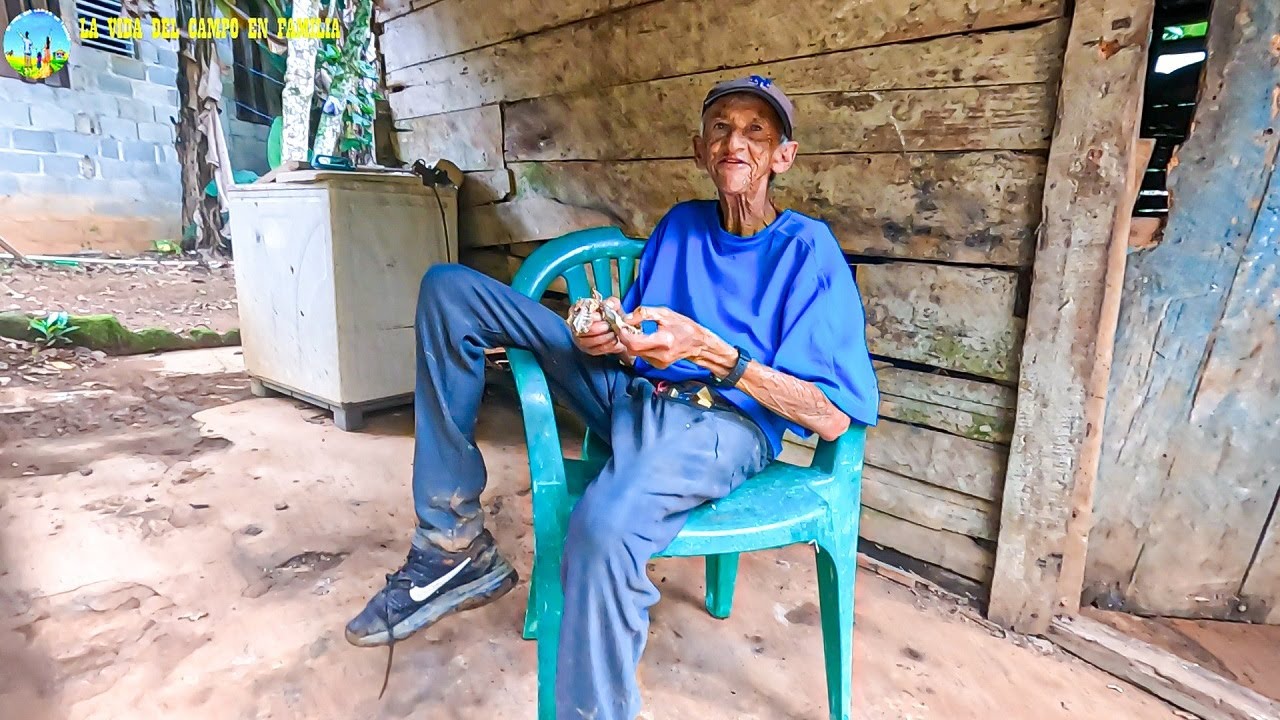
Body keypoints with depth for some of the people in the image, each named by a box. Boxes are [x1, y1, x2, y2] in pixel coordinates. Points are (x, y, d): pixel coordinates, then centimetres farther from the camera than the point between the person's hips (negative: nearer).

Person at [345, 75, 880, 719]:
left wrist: (709, 351, -20)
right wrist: (608, 337, -8)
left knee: (604, 525, -43)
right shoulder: (679, 224, 15)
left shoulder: (808, 248, -2)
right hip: (631, 396, 7)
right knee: (449, 289, 0)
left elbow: (834, 418, -10)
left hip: (723, 423, -6)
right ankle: (454, 543, -6)